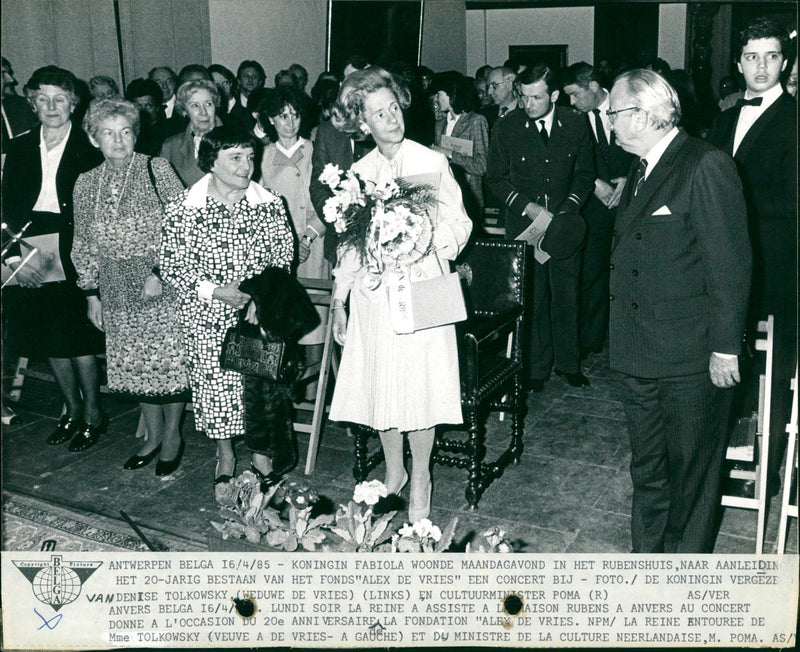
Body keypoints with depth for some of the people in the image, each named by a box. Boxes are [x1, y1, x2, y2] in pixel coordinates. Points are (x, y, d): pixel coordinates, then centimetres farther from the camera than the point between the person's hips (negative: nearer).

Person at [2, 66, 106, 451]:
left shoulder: (89, 149, -3)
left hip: (74, 255, -4)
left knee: (77, 339, 0)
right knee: (49, 340, 12)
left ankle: (92, 414, 18)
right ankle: (72, 410, 28)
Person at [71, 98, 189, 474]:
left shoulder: (157, 169, -6)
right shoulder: (86, 183, 8)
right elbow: (83, 243, 13)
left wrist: (160, 272, -15)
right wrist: (91, 292, 10)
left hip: (163, 284, -4)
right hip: (116, 291, 4)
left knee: (169, 360, 0)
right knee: (132, 364, 9)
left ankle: (172, 437, 19)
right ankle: (153, 436, 27)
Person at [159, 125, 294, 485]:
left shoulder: (269, 205, -2)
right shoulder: (182, 208, -7)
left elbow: (283, 258, 4)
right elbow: (169, 264, -4)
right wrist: (215, 291, -16)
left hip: (260, 311, 1)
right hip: (206, 319, -1)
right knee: (214, 386, 2)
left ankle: (260, 451, 26)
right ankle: (225, 456, 28)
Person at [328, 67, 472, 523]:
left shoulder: (432, 163, -2)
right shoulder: (359, 172, 8)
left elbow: (459, 225, -1)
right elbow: (350, 241, 13)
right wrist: (339, 300, 12)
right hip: (373, 293, 4)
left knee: (418, 384, -1)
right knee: (381, 383, 8)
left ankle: (421, 479, 18)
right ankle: (394, 472, 27)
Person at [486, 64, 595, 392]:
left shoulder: (576, 124, -1)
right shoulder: (506, 127, -5)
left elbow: (585, 174, 9)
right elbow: (495, 178, 1)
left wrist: (569, 208, -6)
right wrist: (526, 205, -11)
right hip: (524, 224, -1)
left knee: (567, 296, 9)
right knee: (532, 298, 3)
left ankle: (568, 362, 25)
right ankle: (536, 366, 18)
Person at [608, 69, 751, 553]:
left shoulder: (708, 167, -14)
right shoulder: (642, 169, 12)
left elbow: (730, 264, -16)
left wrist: (726, 347, -16)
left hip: (690, 358, -8)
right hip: (641, 352, 8)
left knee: (691, 466, 8)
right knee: (647, 467, 18)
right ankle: (647, 555, 34)